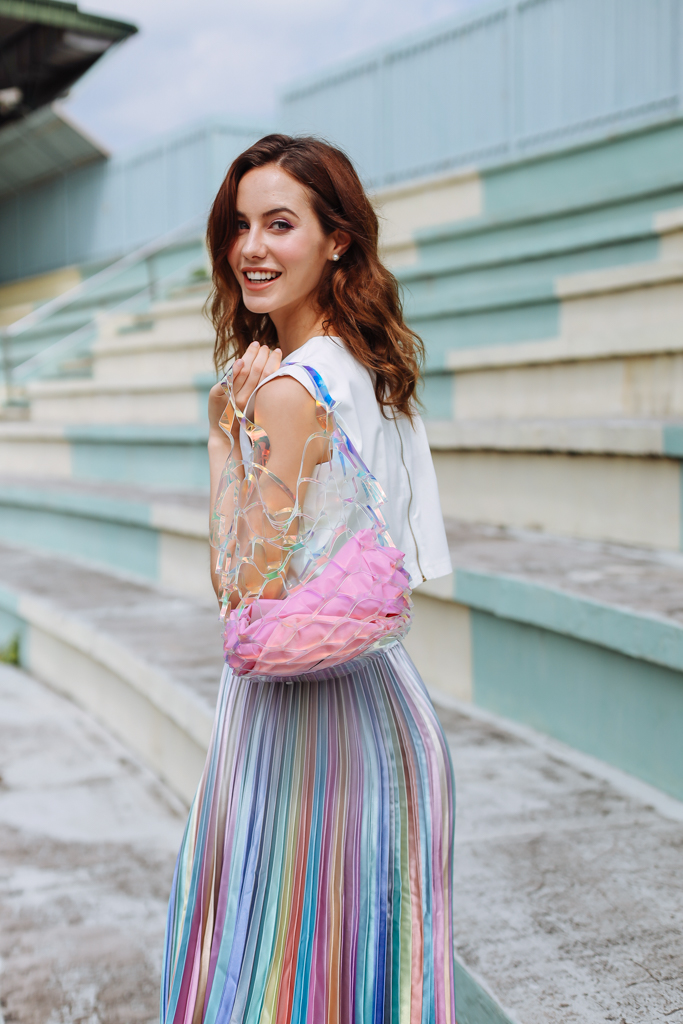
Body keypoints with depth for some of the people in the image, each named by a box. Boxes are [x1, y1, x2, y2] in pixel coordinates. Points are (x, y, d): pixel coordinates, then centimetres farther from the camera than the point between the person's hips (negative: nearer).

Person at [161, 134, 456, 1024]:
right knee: (363, 945, 20)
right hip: (379, 687, 9)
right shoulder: (375, 368, 7)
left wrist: (231, 436, -11)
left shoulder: (290, 391, -19)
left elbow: (246, 588, -15)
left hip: (299, 700, -8)